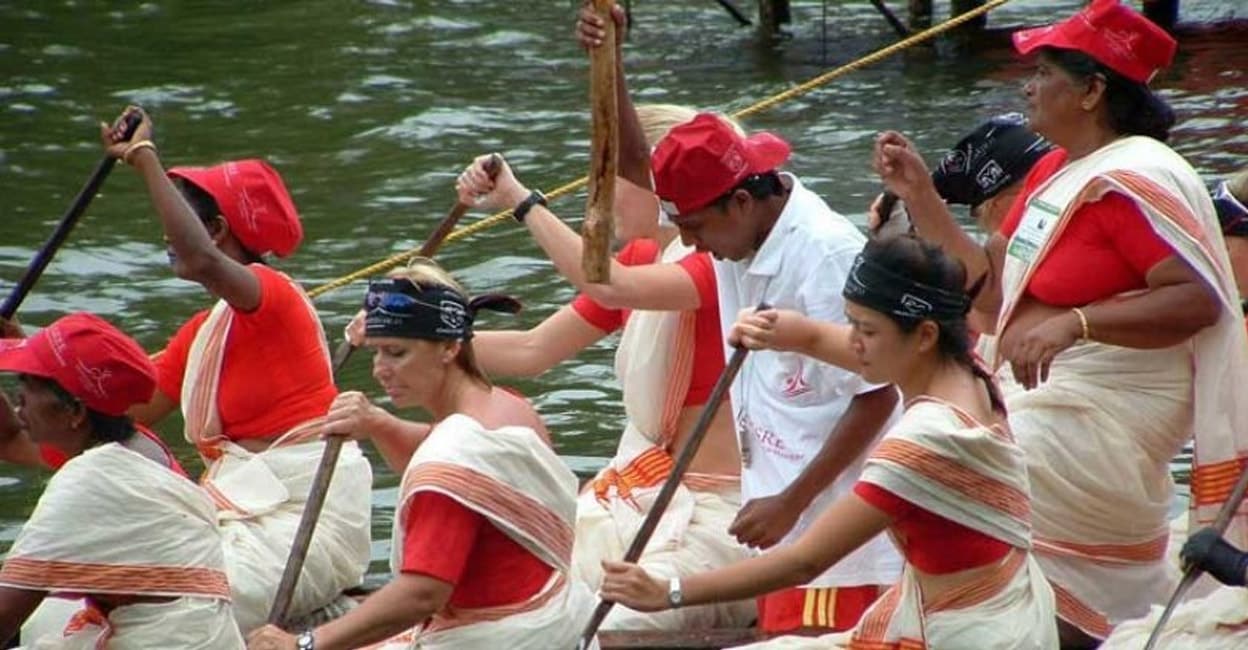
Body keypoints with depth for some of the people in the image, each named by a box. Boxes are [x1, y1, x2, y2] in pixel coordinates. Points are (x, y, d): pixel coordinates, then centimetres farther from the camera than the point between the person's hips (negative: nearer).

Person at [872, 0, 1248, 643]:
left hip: (1093, 425, -10)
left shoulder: (1133, 179, -17)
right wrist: (920, 196, 9)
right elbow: (992, 291, 15)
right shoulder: (1053, 172, 13)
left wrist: (1074, 322, -34)